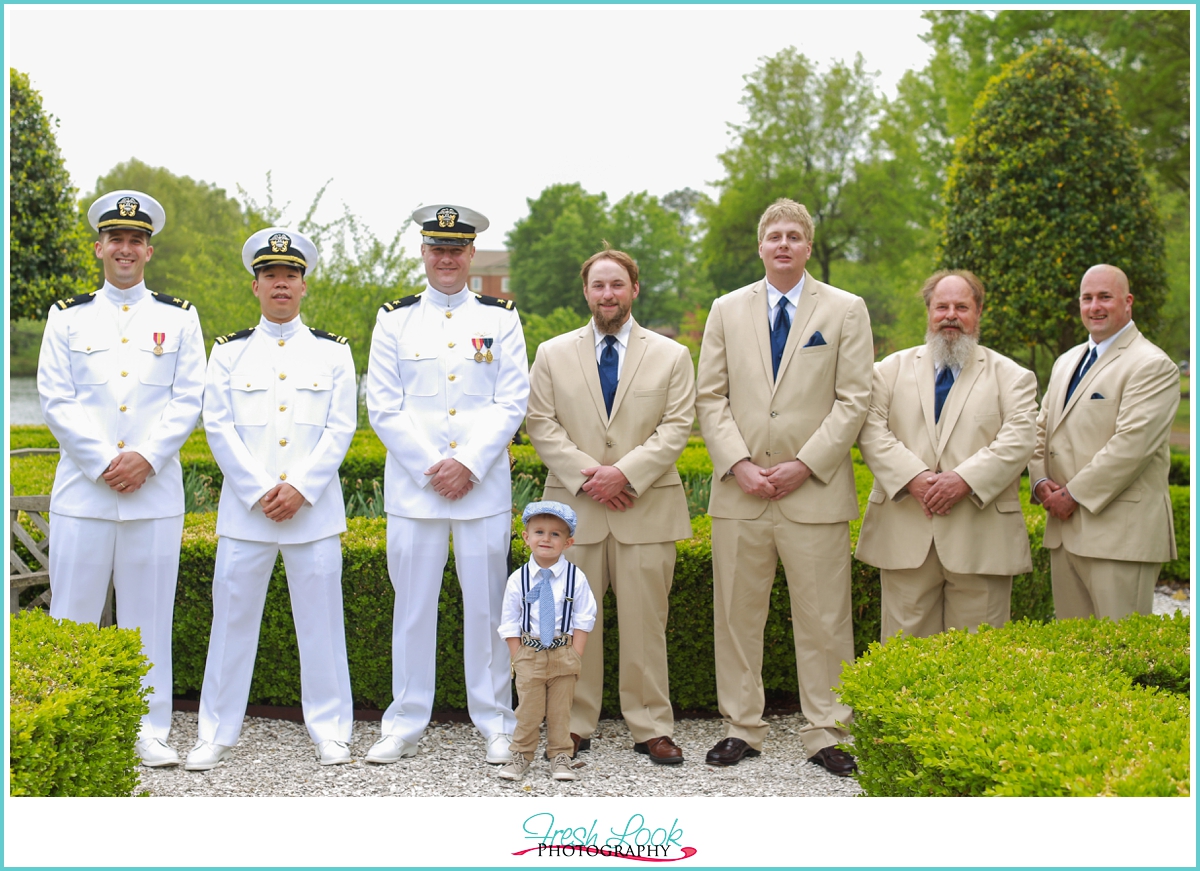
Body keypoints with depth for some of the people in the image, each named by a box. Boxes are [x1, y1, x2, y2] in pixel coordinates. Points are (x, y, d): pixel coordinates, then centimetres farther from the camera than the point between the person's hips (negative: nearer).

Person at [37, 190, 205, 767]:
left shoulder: (179, 318, 9)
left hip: (156, 491, 0)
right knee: (73, 612, 3)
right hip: (83, 490, 0)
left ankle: (149, 731, 13)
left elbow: (188, 400, 2)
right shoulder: (67, 317, 8)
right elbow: (55, 400, 1)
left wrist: (146, 458, -11)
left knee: (149, 614, 5)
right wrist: (104, 463, -10)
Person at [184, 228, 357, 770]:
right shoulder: (228, 352, 8)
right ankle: (217, 734, 15)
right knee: (233, 618, 3)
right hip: (244, 507, 0)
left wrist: (300, 488, -10)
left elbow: (340, 428, 1)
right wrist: (260, 491, -8)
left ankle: (330, 731, 15)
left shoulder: (333, 351, 8)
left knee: (321, 618, 4)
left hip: (314, 507, 0)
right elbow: (219, 428, 2)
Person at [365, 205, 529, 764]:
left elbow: (512, 403, 1)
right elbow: (382, 407, 2)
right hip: (413, 486, 0)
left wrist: (469, 464, -10)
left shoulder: (500, 319, 8)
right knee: (413, 606, 4)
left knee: (486, 605, 4)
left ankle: (495, 725, 16)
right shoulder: (395, 319, 8)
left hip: (483, 486, 0)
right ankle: (404, 727, 16)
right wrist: (431, 467, -7)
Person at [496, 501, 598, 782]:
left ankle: (560, 757, 22)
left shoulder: (576, 578, -4)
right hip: (529, 653, 0)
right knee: (528, 708, 5)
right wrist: (518, 659, -4)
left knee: (560, 709, 8)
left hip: (564, 655, 0)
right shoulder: (518, 579, -2)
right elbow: (510, 624, 3)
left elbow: (583, 621, -1)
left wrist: (575, 657, -7)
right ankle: (520, 755, 21)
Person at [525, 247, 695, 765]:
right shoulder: (553, 354, 10)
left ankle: (650, 727, 12)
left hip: (646, 509, 0)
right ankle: (574, 726, 14)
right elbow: (541, 426, 3)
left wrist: (625, 472, -13)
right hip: (574, 508, 1)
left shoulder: (671, 356, 9)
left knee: (645, 623, 2)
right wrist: (588, 474, -10)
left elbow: (676, 428, 0)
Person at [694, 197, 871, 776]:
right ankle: (742, 728, 18)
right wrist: (737, 463, -6)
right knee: (737, 615, 7)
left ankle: (827, 735, 12)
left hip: (815, 491, -2)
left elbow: (854, 399, 0)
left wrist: (805, 464, -10)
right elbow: (710, 397, 8)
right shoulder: (728, 310, 12)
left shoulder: (845, 310, 6)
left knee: (823, 620, 2)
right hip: (740, 491, 2)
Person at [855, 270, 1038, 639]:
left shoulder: (1011, 377, 10)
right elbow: (872, 430, 1)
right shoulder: (893, 369, 14)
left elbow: (1017, 441, -3)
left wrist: (965, 479, -17)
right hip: (906, 534, 1)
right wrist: (913, 477, -14)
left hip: (981, 539, -1)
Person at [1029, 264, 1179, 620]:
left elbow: (1131, 444, -18)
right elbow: (1042, 428, 19)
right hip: (1065, 529, 8)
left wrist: (1074, 494, -16)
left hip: (1120, 533, -8)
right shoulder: (1066, 362, 18)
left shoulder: (1152, 366, -8)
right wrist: (1041, 481, 0)